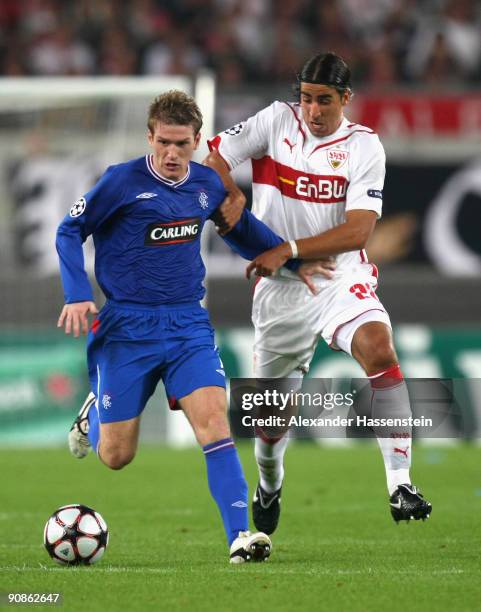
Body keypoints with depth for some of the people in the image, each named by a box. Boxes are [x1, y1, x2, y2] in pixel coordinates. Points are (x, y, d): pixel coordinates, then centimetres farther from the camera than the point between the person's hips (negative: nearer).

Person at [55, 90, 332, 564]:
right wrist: (77, 295, -14)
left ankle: (240, 536, -23)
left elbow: (243, 232, 24)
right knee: (115, 456, 2)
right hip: (127, 327, -3)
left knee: (213, 419, -19)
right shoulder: (123, 181, -9)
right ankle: (94, 414, 39)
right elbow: (69, 232, -1)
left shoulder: (208, 185, 5)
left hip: (188, 324, 3)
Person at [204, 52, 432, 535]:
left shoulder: (364, 146, -6)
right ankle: (269, 483, 42)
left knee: (379, 348, -31)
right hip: (279, 290, 2)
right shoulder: (277, 121, 0)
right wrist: (231, 196, -18)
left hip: (342, 280, -2)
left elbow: (359, 230, -15)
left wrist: (288, 251, -23)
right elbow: (213, 157, 4)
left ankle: (400, 484, -32)